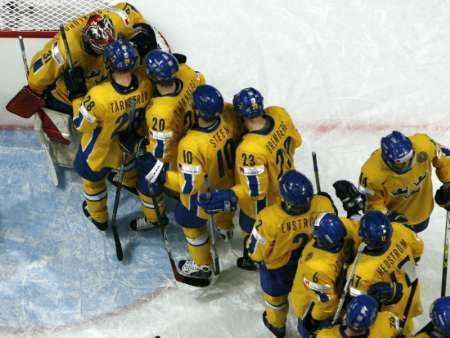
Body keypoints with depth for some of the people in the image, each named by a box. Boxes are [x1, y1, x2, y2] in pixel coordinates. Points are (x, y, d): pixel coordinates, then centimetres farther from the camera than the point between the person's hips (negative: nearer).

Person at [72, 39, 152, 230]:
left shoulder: (99, 96, -44)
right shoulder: (145, 82, -31)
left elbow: (81, 125, -25)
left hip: (100, 150, -4)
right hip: (128, 140, 4)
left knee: (92, 177, 28)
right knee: (125, 157, 41)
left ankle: (98, 217, 53)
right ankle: (131, 182, 72)